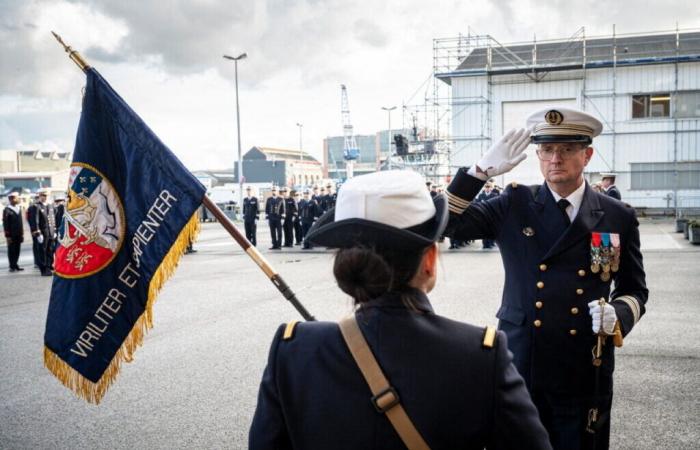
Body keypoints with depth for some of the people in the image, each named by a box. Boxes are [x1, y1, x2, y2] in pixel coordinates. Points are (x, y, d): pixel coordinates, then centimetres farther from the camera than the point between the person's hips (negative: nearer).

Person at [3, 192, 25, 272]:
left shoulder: (19, 208, 11)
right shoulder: (7, 210, -9)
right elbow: (5, 224, -10)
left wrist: (22, 233, 12)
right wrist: (7, 236, -13)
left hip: (18, 235, 6)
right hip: (12, 235, -6)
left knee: (17, 250, 10)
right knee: (11, 250, 3)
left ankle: (15, 265, 19)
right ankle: (12, 266, 10)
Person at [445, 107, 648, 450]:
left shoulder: (619, 217, 2)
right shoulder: (514, 206, 1)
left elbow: (634, 290, 10)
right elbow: (446, 222, -5)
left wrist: (618, 314, -13)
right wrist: (482, 170, -14)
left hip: (585, 372, 1)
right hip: (518, 367, 0)